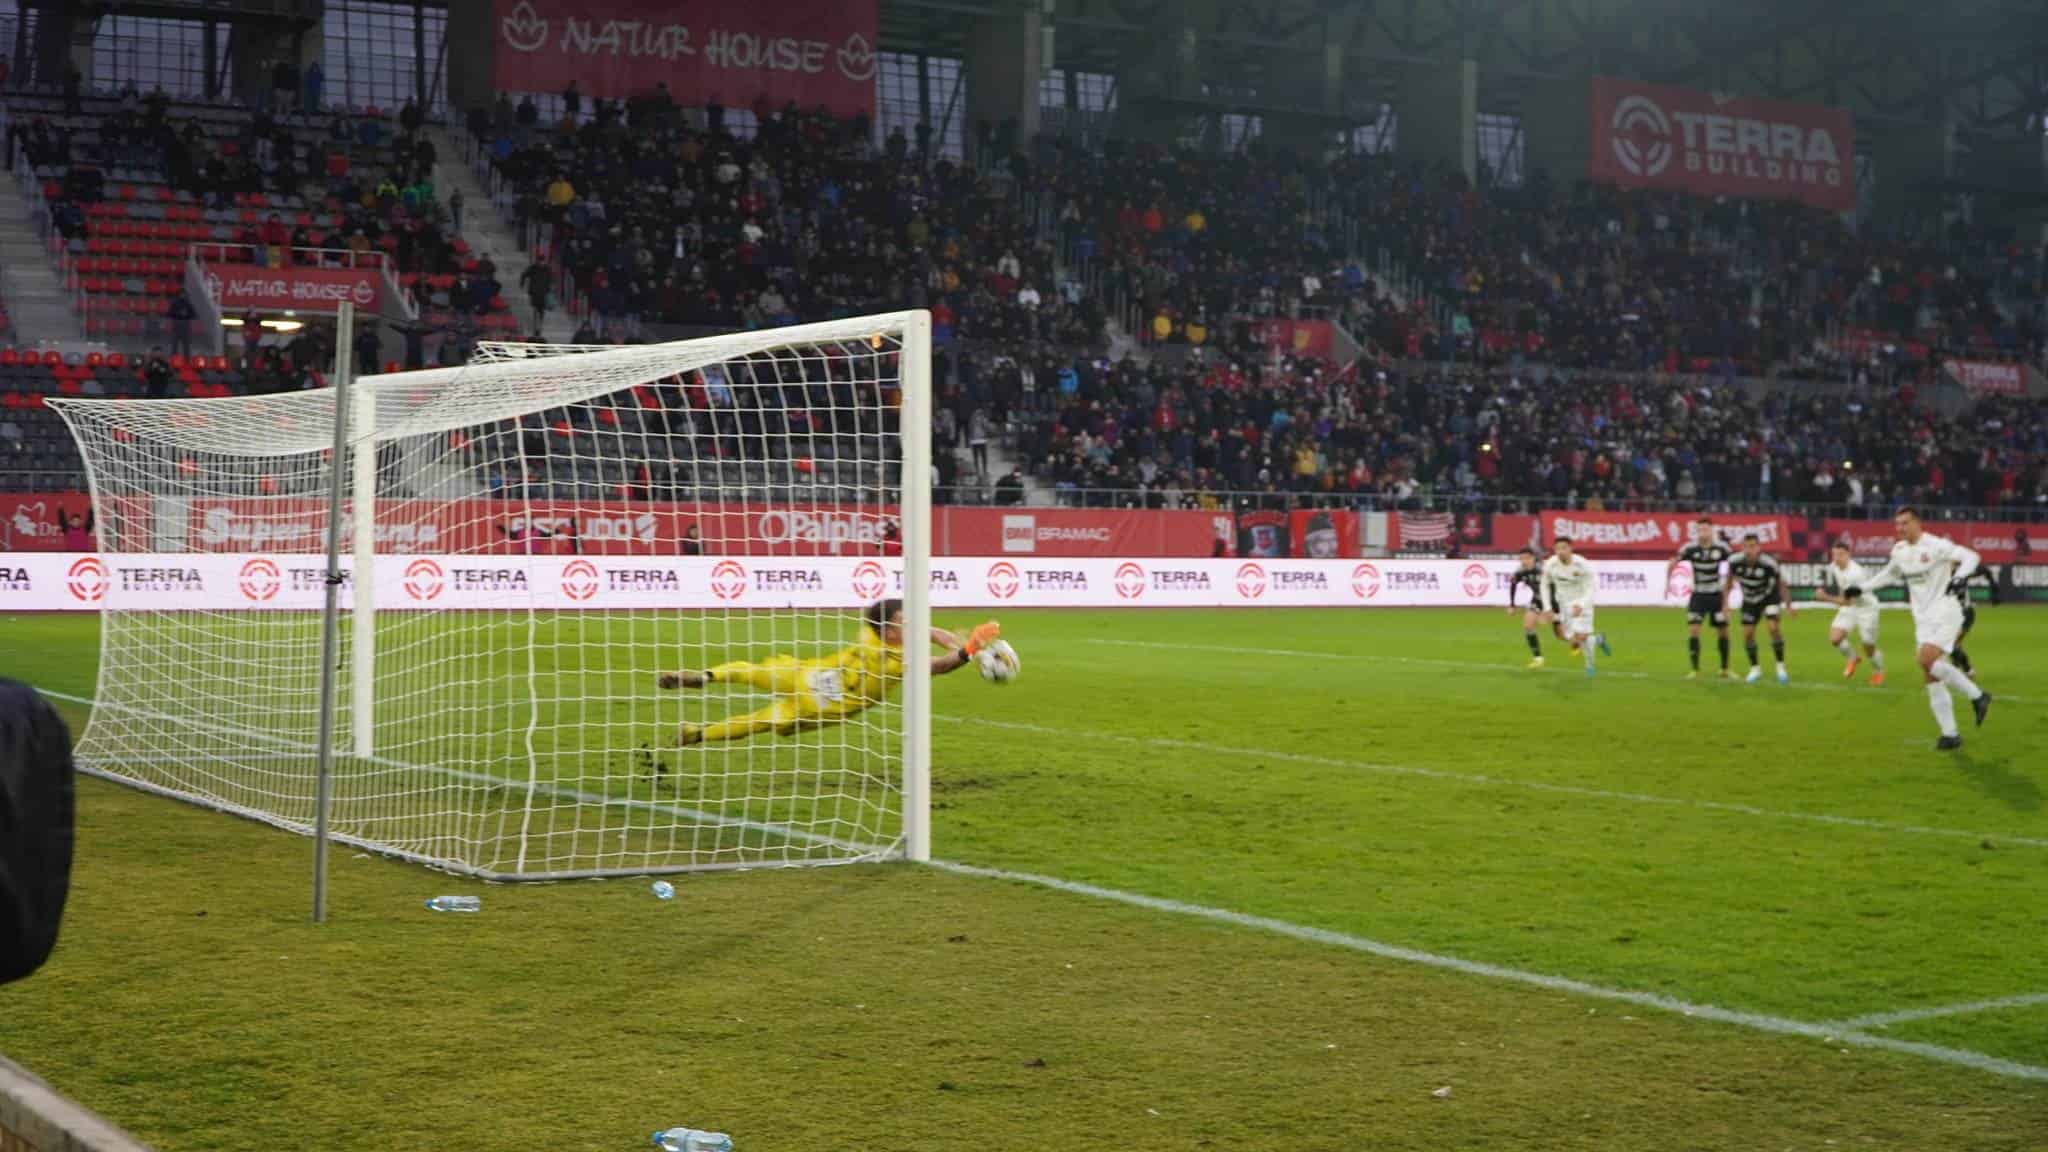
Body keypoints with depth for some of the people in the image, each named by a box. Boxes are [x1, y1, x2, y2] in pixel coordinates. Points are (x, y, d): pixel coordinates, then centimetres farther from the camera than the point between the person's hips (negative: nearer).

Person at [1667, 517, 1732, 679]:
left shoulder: (1721, 548, -11)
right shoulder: (1690, 548, -12)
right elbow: (1672, 563, -5)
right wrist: (1668, 583, -12)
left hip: (1717, 595, 1)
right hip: (1698, 595, -1)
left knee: (1723, 632, 5)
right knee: (1693, 630, -13)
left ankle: (1725, 669, 23)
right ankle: (1695, 670, -5)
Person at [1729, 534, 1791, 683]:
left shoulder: (1769, 563, -31)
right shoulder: (1735, 562, -24)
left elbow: (1781, 583, -17)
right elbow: (1729, 579, -4)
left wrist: (1788, 604, -21)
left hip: (1770, 597, -3)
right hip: (1750, 600, 3)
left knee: (1773, 627, -21)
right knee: (1747, 633, -1)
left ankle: (1780, 667, -5)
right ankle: (1755, 669, 19)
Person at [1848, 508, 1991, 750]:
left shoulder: (1935, 546, -13)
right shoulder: (1899, 550, 9)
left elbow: (1970, 557, -21)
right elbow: (1889, 574, 29)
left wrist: (1961, 576, -39)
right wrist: (1861, 588, 26)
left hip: (1944, 614, -7)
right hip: (1923, 619, 7)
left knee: (1927, 661, -24)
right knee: (1932, 678, 2)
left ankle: (1976, 696, -7)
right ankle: (1950, 734, 7)